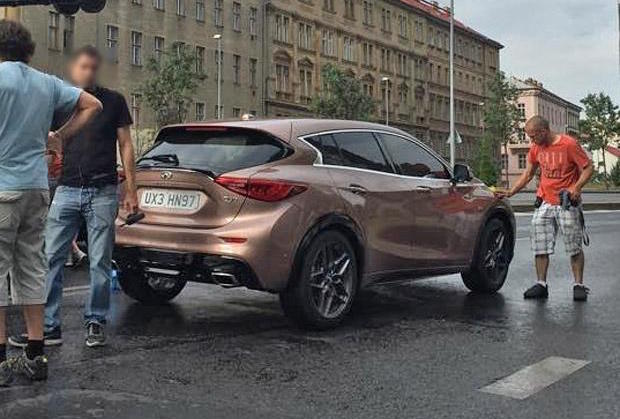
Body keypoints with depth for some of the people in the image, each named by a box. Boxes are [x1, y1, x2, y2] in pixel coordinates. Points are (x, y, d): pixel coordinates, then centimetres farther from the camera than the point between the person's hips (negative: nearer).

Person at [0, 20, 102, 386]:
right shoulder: (47, 83, 10)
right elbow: (92, 105, 15)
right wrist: (60, 136, 15)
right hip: (38, 187, 6)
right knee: (31, 268, 11)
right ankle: (35, 355, 16)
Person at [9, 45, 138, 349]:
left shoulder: (113, 101, 6)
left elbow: (125, 145, 7)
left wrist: (131, 190, 1)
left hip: (103, 192, -2)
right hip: (67, 190, 2)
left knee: (100, 263, 1)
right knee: (51, 259, -2)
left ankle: (95, 323, 14)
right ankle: (48, 326, 5)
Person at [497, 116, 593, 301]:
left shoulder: (569, 144, -12)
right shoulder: (536, 148, 5)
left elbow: (588, 167, -8)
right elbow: (528, 174, 15)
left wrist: (576, 188, -21)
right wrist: (510, 192, 7)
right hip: (544, 203, 5)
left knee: (575, 247, 0)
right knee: (540, 246, 2)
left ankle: (579, 285, 9)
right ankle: (541, 284, 9)